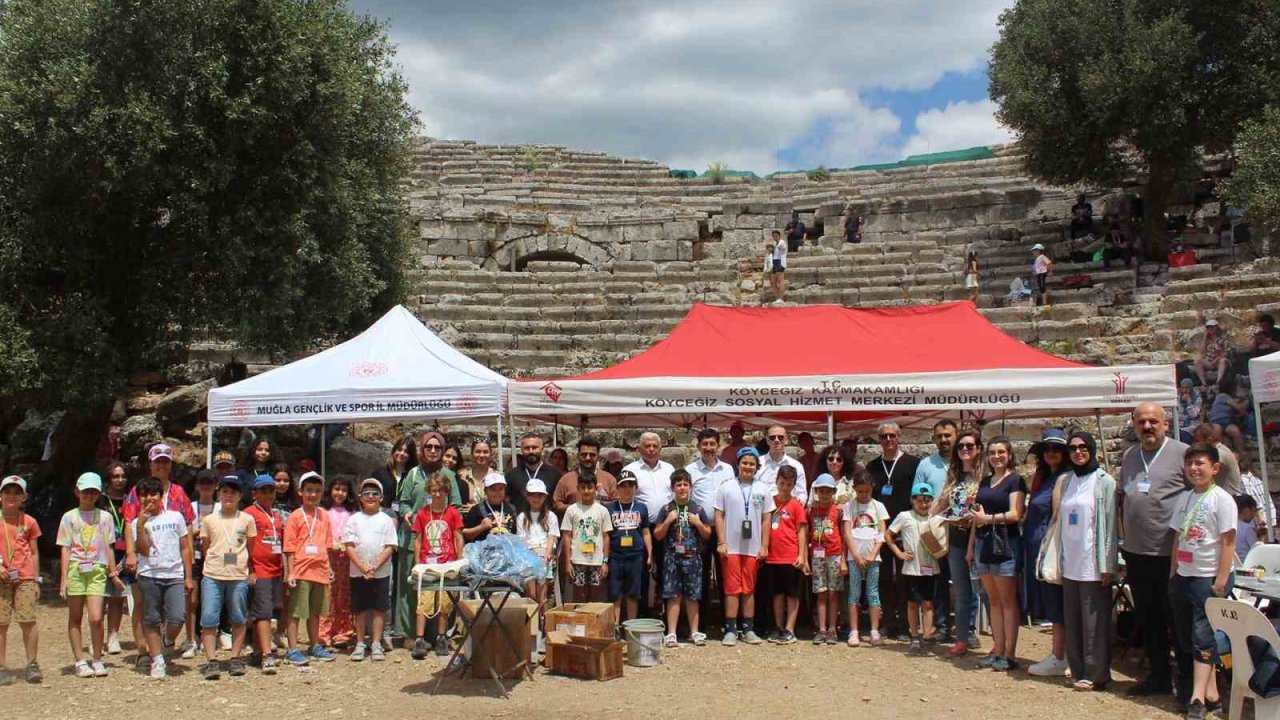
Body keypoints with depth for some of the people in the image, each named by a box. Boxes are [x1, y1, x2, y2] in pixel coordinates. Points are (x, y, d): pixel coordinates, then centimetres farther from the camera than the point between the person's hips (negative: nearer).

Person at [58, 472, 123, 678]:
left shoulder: (105, 517, 10)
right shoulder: (69, 517, 7)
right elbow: (65, 549, 4)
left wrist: (113, 573, 11)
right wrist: (64, 578, -2)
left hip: (97, 571, 0)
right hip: (75, 570, 0)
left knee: (96, 618, -9)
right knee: (75, 618, 5)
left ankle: (97, 660, 5)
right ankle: (80, 661, 13)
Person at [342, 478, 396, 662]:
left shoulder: (386, 520, 2)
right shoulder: (354, 519, 3)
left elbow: (390, 547, -3)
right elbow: (349, 546, -3)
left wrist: (375, 567, -14)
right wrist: (362, 567, -14)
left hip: (381, 572, -1)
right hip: (358, 572, 1)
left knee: (379, 608, 2)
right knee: (360, 609, 7)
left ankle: (376, 644, 10)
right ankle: (360, 644, 16)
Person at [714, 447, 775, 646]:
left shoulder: (763, 490, 7)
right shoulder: (726, 488, 2)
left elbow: (766, 519, 7)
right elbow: (719, 516, 1)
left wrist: (764, 546, 1)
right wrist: (721, 542, -7)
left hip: (753, 548, 2)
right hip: (731, 547, -2)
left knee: (749, 590, 8)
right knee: (732, 589, 0)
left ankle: (748, 630, 14)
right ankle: (730, 630, 4)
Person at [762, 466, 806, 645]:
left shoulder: (796, 505, -3)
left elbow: (801, 531, -3)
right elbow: (764, 527, 12)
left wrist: (802, 555, -9)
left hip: (791, 557, -4)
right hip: (772, 556, 4)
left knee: (792, 594, 4)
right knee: (777, 593, 12)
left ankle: (789, 630, 8)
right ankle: (778, 628, 21)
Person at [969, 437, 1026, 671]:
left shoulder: (1015, 480, -3)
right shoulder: (985, 481, 17)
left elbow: (1016, 514, -13)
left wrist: (988, 518, -16)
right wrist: (971, 546, 18)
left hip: (1004, 544, -7)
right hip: (983, 543, 7)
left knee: (1008, 601, -3)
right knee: (993, 601, 8)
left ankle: (1010, 654, 0)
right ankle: (998, 650, 12)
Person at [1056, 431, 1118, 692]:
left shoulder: (1104, 481, -5)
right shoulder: (1066, 481, 12)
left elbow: (1110, 525, -8)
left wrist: (1108, 565, -12)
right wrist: (1060, 558, 9)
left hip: (1092, 564, -6)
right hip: (1070, 563, 6)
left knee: (1093, 621, -2)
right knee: (1072, 620, 9)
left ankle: (1095, 675, 6)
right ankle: (1078, 672, 17)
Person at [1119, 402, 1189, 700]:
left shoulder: (1182, 453, -7)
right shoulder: (1129, 456, 12)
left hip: (1172, 554, -6)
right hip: (1136, 553, 6)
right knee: (1147, 619, 14)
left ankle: (1188, 680, 15)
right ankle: (1159, 675, 26)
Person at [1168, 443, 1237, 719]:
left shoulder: (1221, 499, -10)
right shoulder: (1184, 498, 10)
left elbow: (1228, 542, -12)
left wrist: (1221, 580, -15)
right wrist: (1173, 573, 12)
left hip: (1209, 577, -7)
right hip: (1183, 575, 7)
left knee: (1203, 636, -7)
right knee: (1186, 635, 10)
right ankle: (1211, 692, 20)